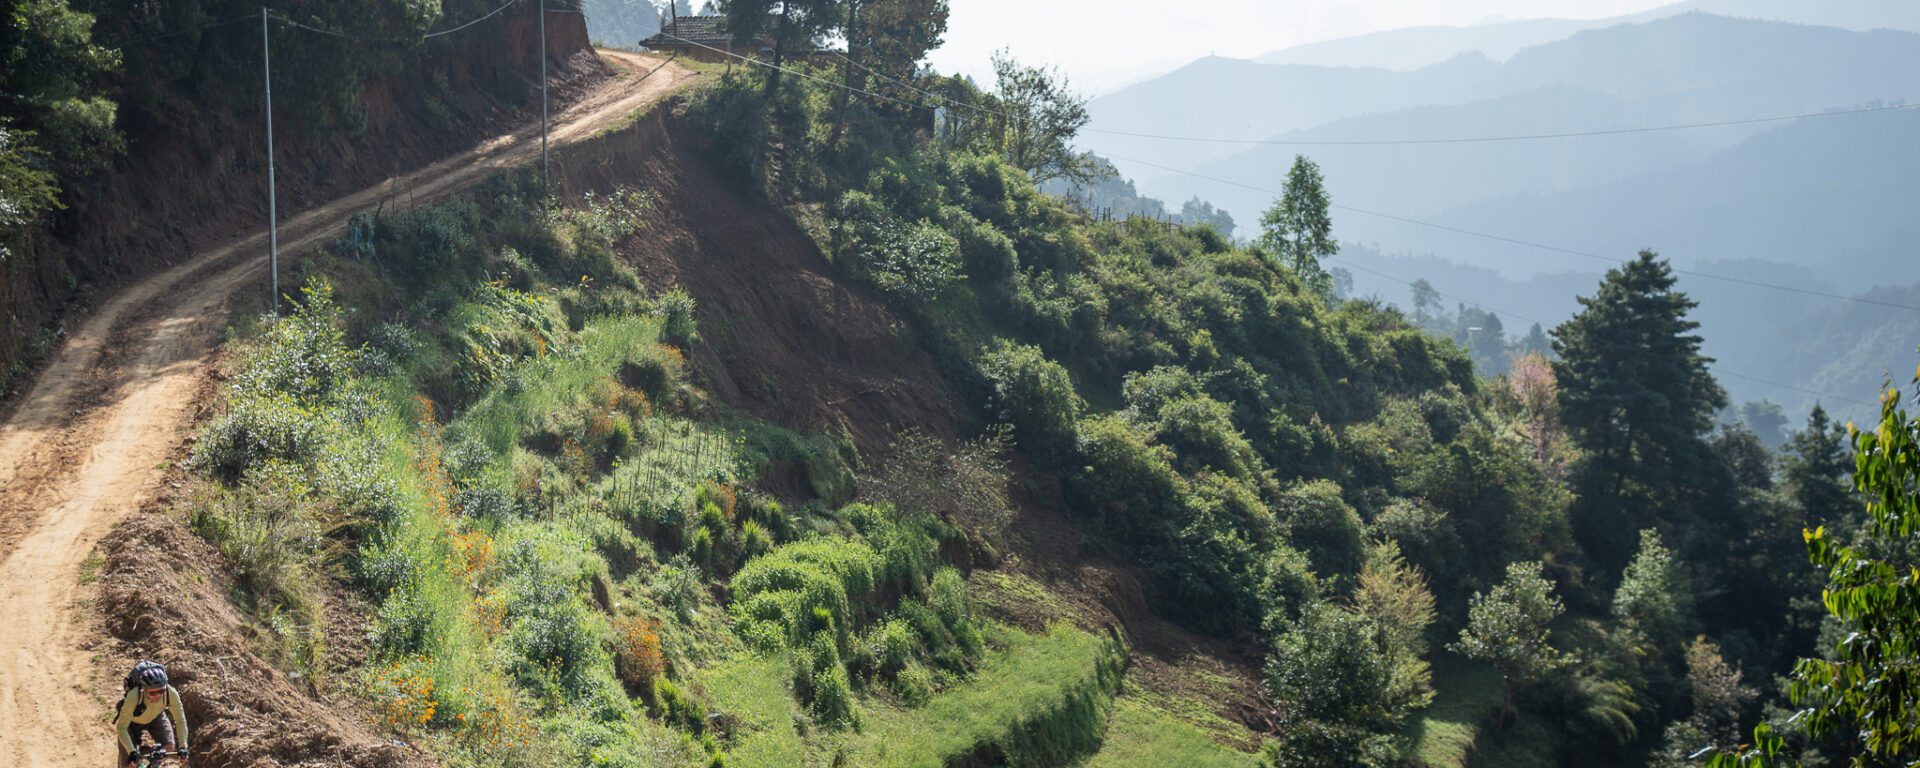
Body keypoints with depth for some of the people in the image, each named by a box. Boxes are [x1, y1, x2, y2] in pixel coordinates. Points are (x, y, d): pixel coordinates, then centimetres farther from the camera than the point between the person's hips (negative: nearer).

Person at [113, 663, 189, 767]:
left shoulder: (171, 693, -36)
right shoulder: (133, 697, -42)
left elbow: (180, 720, -25)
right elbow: (122, 727, -36)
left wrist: (183, 747, -34)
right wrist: (132, 752, -44)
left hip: (155, 718, 2)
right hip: (132, 721, -2)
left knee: (168, 747, -20)